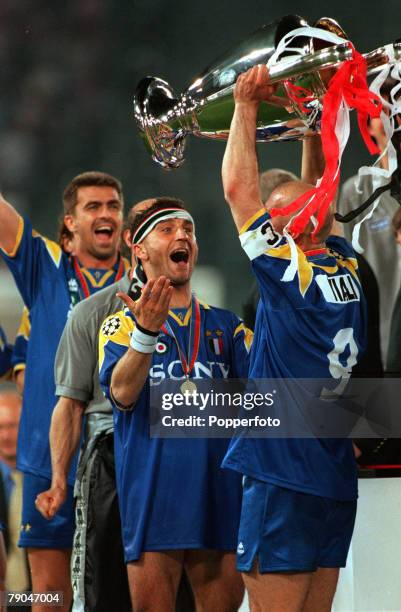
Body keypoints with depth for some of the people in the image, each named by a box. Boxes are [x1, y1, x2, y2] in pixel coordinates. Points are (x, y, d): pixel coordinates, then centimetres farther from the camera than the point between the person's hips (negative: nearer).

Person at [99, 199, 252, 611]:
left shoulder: (226, 326, 15)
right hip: (152, 495, -3)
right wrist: (146, 332, -30)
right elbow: (122, 393, -14)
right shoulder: (122, 324, 4)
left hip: (220, 495, 3)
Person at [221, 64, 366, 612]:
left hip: (283, 478, -8)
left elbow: (238, 188, -7)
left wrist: (246, 105, 1)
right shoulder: (346, 269, 6)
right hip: (337, 480, 8)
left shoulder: (289, 272, -12)